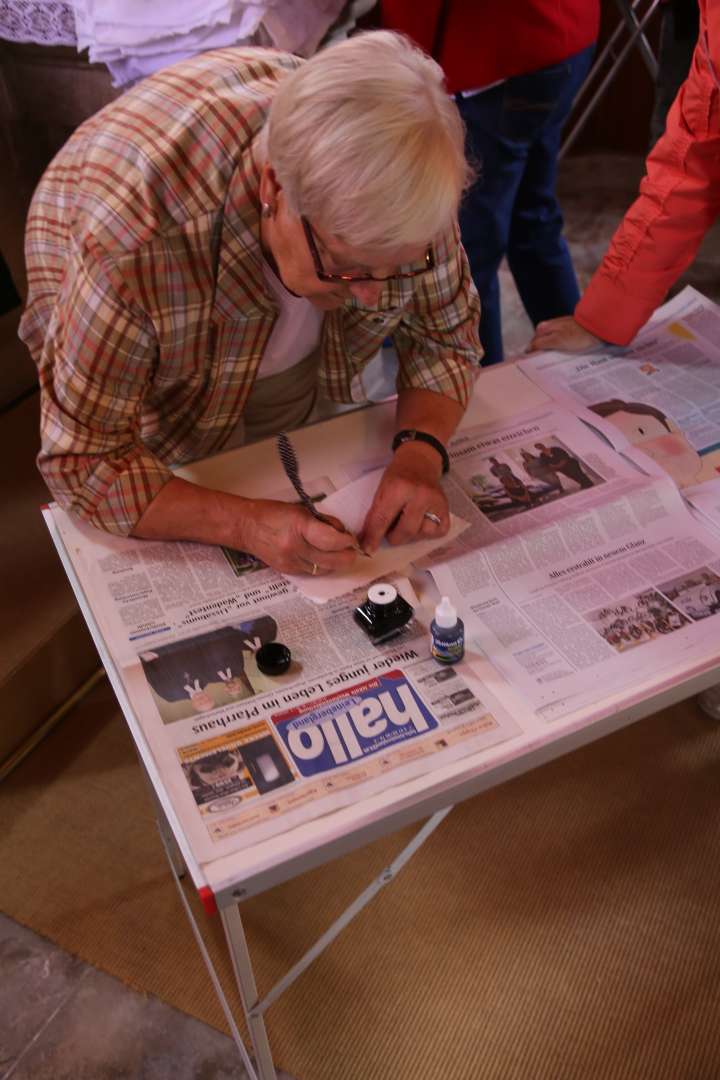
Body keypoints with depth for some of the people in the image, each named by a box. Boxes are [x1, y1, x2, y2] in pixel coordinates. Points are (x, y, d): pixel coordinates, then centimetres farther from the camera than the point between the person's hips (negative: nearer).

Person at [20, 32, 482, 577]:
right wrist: (243, 524, -50)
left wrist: (419, 451, -36)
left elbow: (447, 334, -17)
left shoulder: (407, 185, -33)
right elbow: (84, 463, -36)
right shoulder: (131, 248, -46)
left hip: (289, 366, 4)